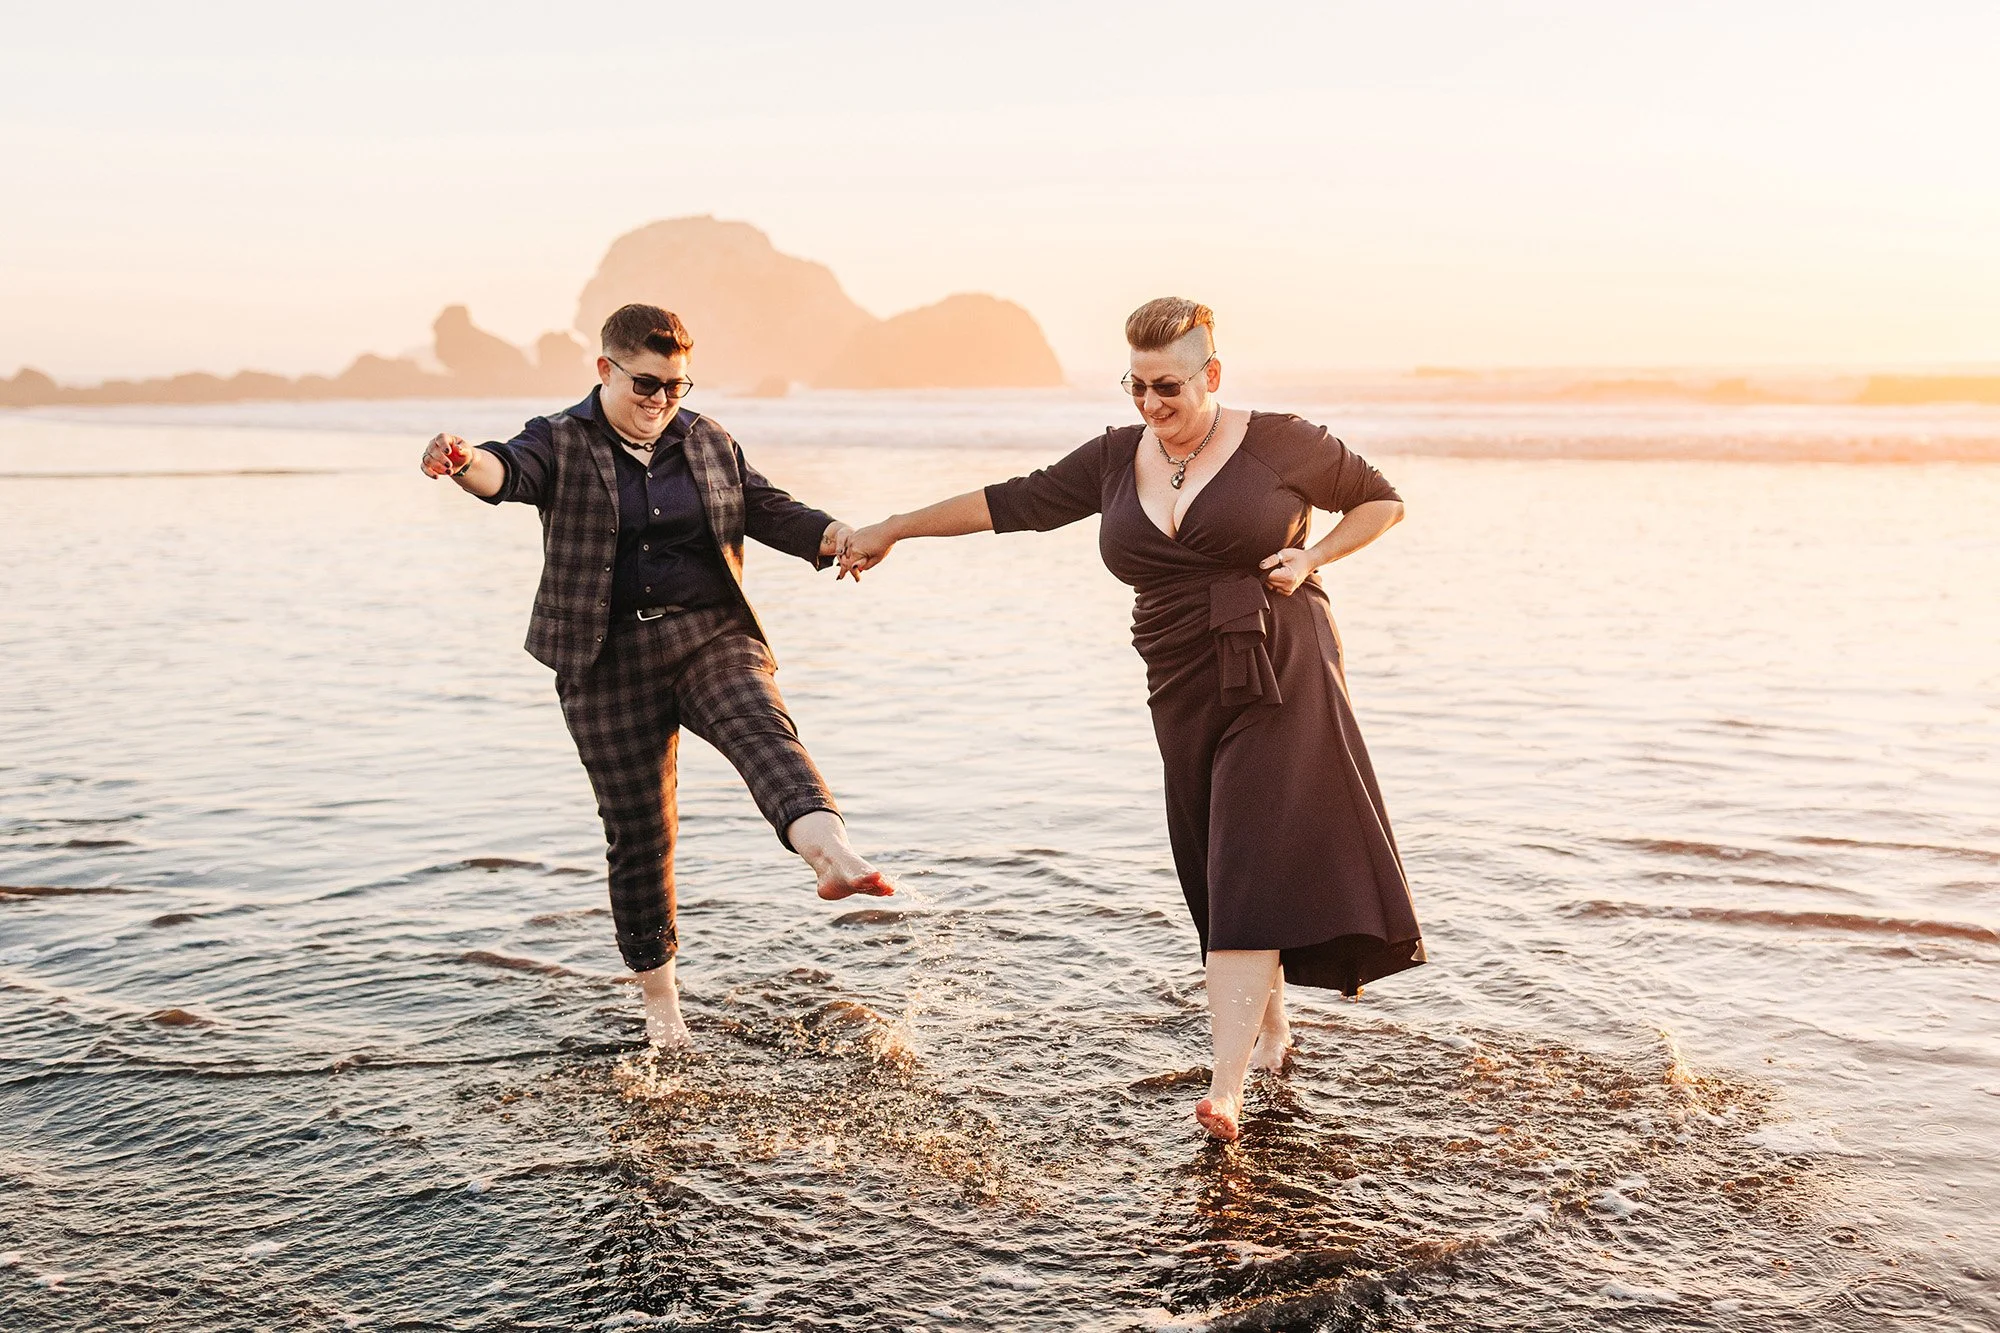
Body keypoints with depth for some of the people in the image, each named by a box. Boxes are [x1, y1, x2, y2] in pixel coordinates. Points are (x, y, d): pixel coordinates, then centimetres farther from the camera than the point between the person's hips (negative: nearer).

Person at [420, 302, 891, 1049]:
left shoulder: (708, 442, 13)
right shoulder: (562, 444, 1)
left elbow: (769, 510, 11)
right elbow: (510, 471, -19)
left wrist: (839, 536, -9)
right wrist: (466, 462, -44)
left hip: (711, 636, 2)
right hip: (611, 660, -2)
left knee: (762, 729, -30)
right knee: (638, 832, 2)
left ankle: (832, 854, -56)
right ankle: (660, 1003, 16)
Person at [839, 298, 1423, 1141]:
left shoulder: (1279, 443, -3)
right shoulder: (1118, 459, 9)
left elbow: (1381, 502, 9)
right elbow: (1016, 503, 11)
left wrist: (1311, 557, -8)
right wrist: (893, 529, 11)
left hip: (1279, 684, -5)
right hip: (1185, 693, 5)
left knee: (1248, 872, -13)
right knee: (1214, 874, 8)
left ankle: (1227, 1085, -17)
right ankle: (1271, 1025, 31)